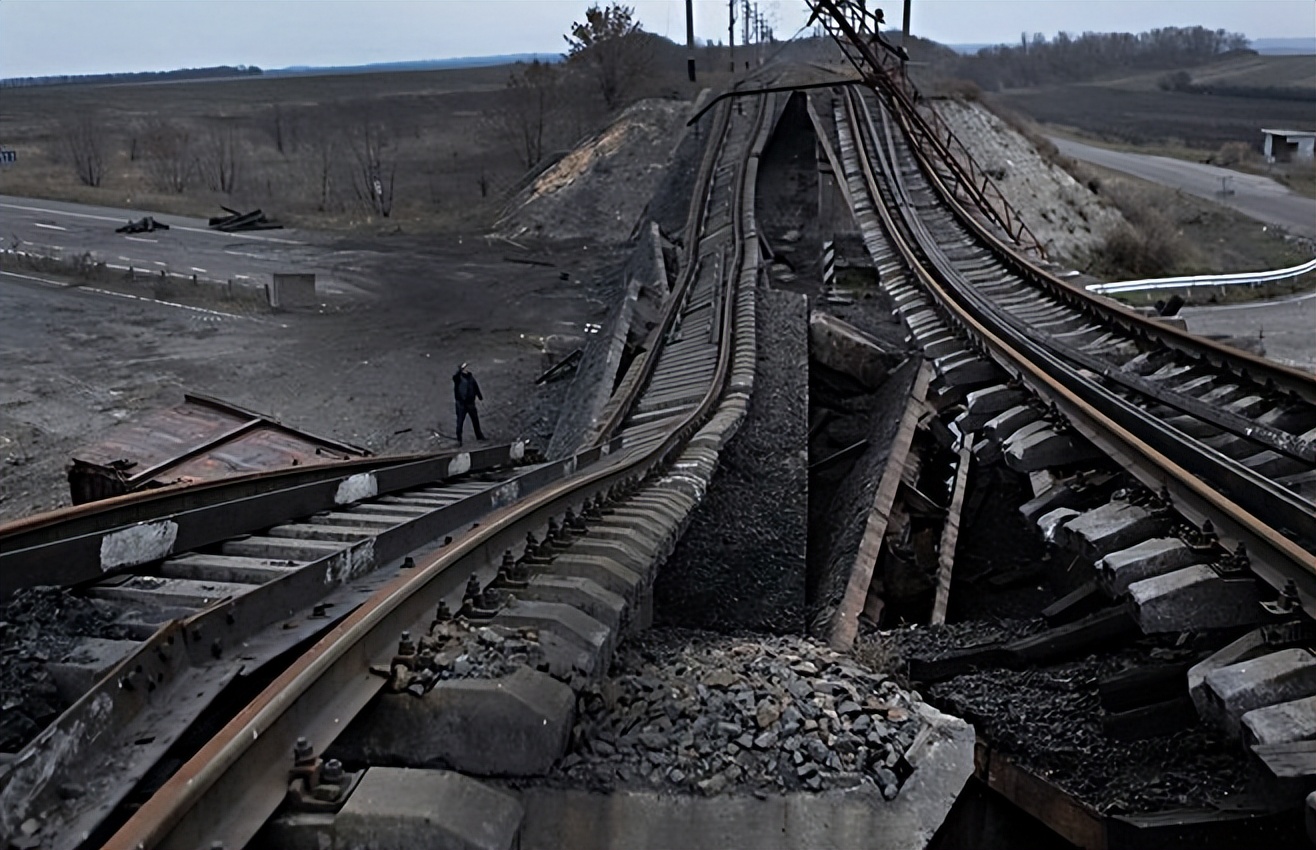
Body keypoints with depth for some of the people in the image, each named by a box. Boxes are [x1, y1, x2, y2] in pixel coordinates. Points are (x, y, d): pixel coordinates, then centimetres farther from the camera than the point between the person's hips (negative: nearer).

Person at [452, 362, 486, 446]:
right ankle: (459, 439, 1)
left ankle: (479, 435, 33)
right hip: (461, 403, -5)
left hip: (470, 402, 5)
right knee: (460, 421, -5)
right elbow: (454, 376, -33)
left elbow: (476, 387, 17)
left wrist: (480, 397, 26)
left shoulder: (470, 377, 6)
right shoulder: (458, 377, -8)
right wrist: (461, 369, -45)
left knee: (475, 419, 16)